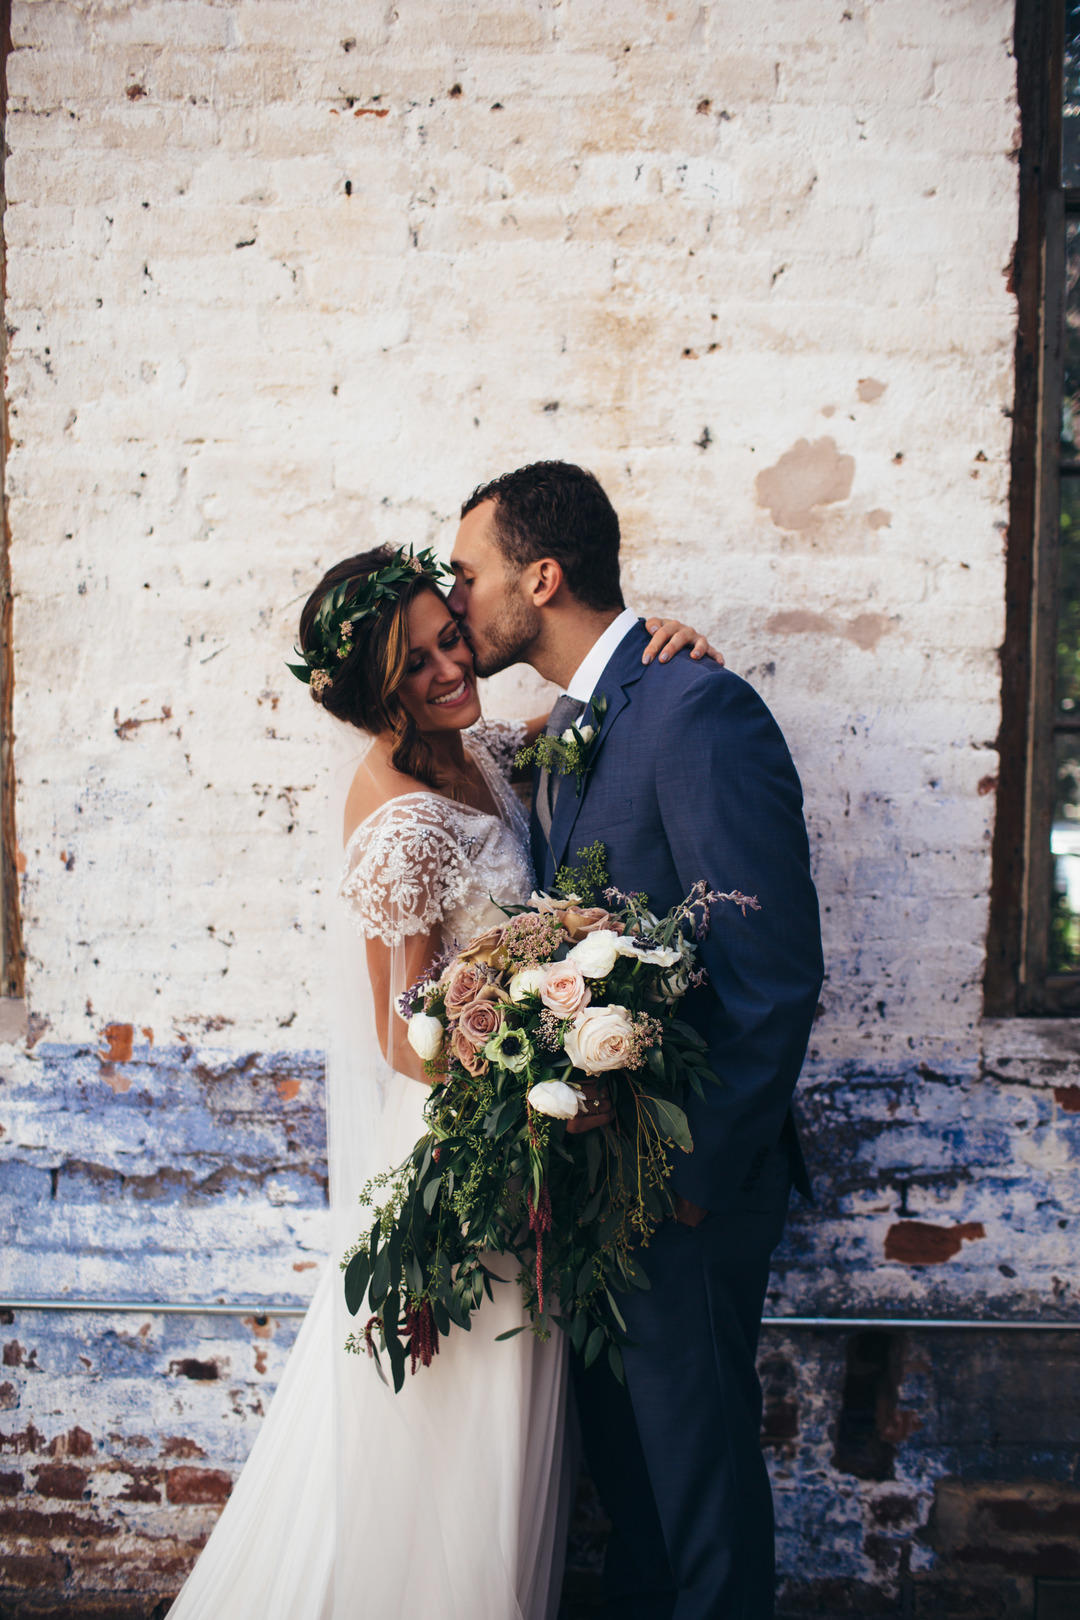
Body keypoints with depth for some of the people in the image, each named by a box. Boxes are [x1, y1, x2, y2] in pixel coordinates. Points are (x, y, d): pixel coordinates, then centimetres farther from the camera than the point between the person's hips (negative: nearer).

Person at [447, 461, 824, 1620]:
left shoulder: (700, 711, -19)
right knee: (619, 1431, 22)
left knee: (694, 1452, 7)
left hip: (686, 1179, -8)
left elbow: (775, 972, -22)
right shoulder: (573, 726, 9)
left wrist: (700, 1172, -18)